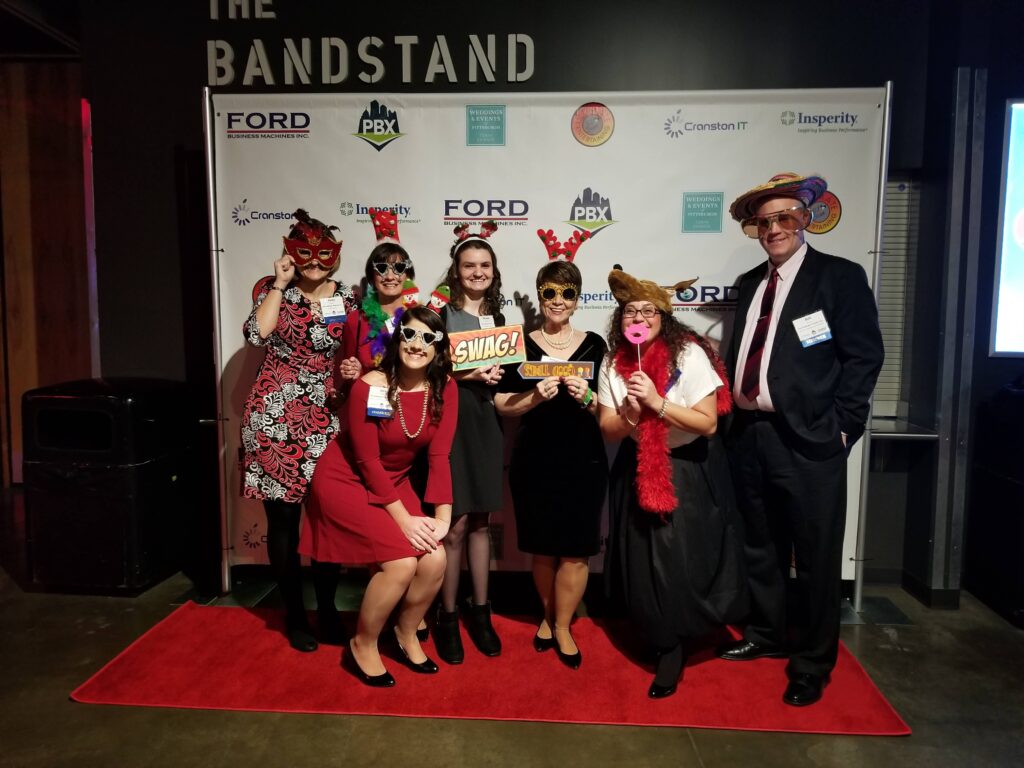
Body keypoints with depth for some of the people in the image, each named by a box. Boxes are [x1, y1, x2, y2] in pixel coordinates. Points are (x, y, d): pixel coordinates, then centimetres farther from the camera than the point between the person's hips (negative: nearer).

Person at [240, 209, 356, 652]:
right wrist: (280, 283, -11)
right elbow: (257, 334, -15)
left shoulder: (347, 299, 8)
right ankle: (294, 614, 20)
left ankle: (327, 610, 23)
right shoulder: (272, 289, 3)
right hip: (276, 415, -2)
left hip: (326, 418, 2)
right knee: (283, 517, 5)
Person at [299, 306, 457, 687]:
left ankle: (406, 633, 19)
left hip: (394, 481, 5)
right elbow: (368, 462, -19)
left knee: (435, 560, -11)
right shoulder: (369, 387, -24)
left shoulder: (444, 389, -10)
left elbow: (439, 456, -9)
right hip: (345, 481, -5)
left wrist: (443, 515, -17)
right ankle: (362, 646, 6)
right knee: (401, 562, -20)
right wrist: (404, 519, -20)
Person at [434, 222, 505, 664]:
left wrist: (495, 376, -1)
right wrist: (466, 374, -20)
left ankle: (480, 612, 23)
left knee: (479, 522, 11)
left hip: (484, 422, 5)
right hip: (450, 420, -5)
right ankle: (447, 617, 14)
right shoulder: (441, 312, -3)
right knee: (455, 524, -2)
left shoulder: (496, 317, 13)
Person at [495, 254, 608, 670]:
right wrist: (536, 396, -17)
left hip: (583, 461, 0)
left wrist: (587, 397, -16)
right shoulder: (522, 344, 3)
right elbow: (502, 404, 0)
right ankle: (549, 615, 35)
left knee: (575, 551, 2)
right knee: (543, 548, 11)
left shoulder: (594, 345, 3)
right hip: (534, 462, 0)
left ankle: (561, 626, 24)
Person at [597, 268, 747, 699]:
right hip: (638, 472, 4)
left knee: (679, 561, -4)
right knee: (643, 562, 8)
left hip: (689, 472, -4)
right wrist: (629, 414, -23)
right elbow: (608, 430, -2)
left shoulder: (689, 355, -16)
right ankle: (661, 636, 33)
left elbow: (708, 423, -19)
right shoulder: (614, 363, -3)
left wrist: (656, 402, -28)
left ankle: (674, 648, 19)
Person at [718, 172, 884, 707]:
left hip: (807, 440, -5)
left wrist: (840, 427, -11)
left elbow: (864, 356, -6)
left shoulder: (840, 277, -2)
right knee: (760, 547, 18)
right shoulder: (750, 282, 14)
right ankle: (765, 634, 38)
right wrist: (731, 412, 6)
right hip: (749, 436, 6)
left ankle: (813, 663, 23)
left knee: (816, 556, 6)